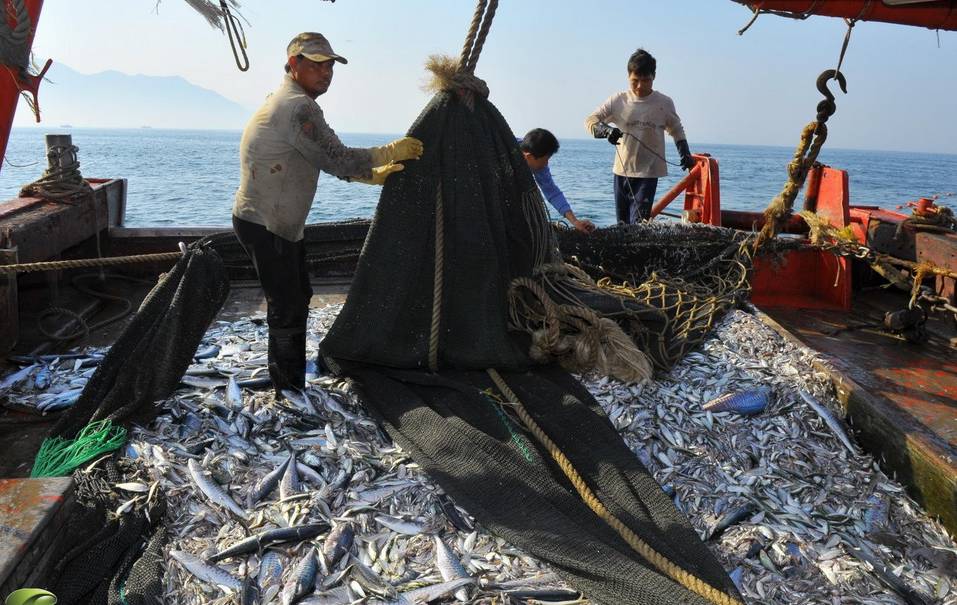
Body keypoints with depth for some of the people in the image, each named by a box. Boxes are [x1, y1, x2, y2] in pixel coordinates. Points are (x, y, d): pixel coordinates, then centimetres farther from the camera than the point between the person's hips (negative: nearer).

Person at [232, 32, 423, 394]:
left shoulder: (290, 102, 15)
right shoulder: (298, 106, -19)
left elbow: (328, 161, 17)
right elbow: (336, 159, -23)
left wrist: (374, 175, 8)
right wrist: (389, 152, -11)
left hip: (280, 224, 11)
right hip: (264, 225, -11)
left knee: (298, 297, 19)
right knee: (287, 308, -4)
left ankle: (291, 384, 31)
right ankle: (290, 392, 8)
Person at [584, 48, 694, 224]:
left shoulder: (664, 103, 2)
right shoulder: (618, 100, 0)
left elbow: (676, 130, 16)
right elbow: (590, 120, -3)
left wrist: (685, 154, 2)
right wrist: (606, 130, -24)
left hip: (648, 172, -2)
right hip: (622, 170, 2)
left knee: (638, 222, -12)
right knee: (622, 223, 9)